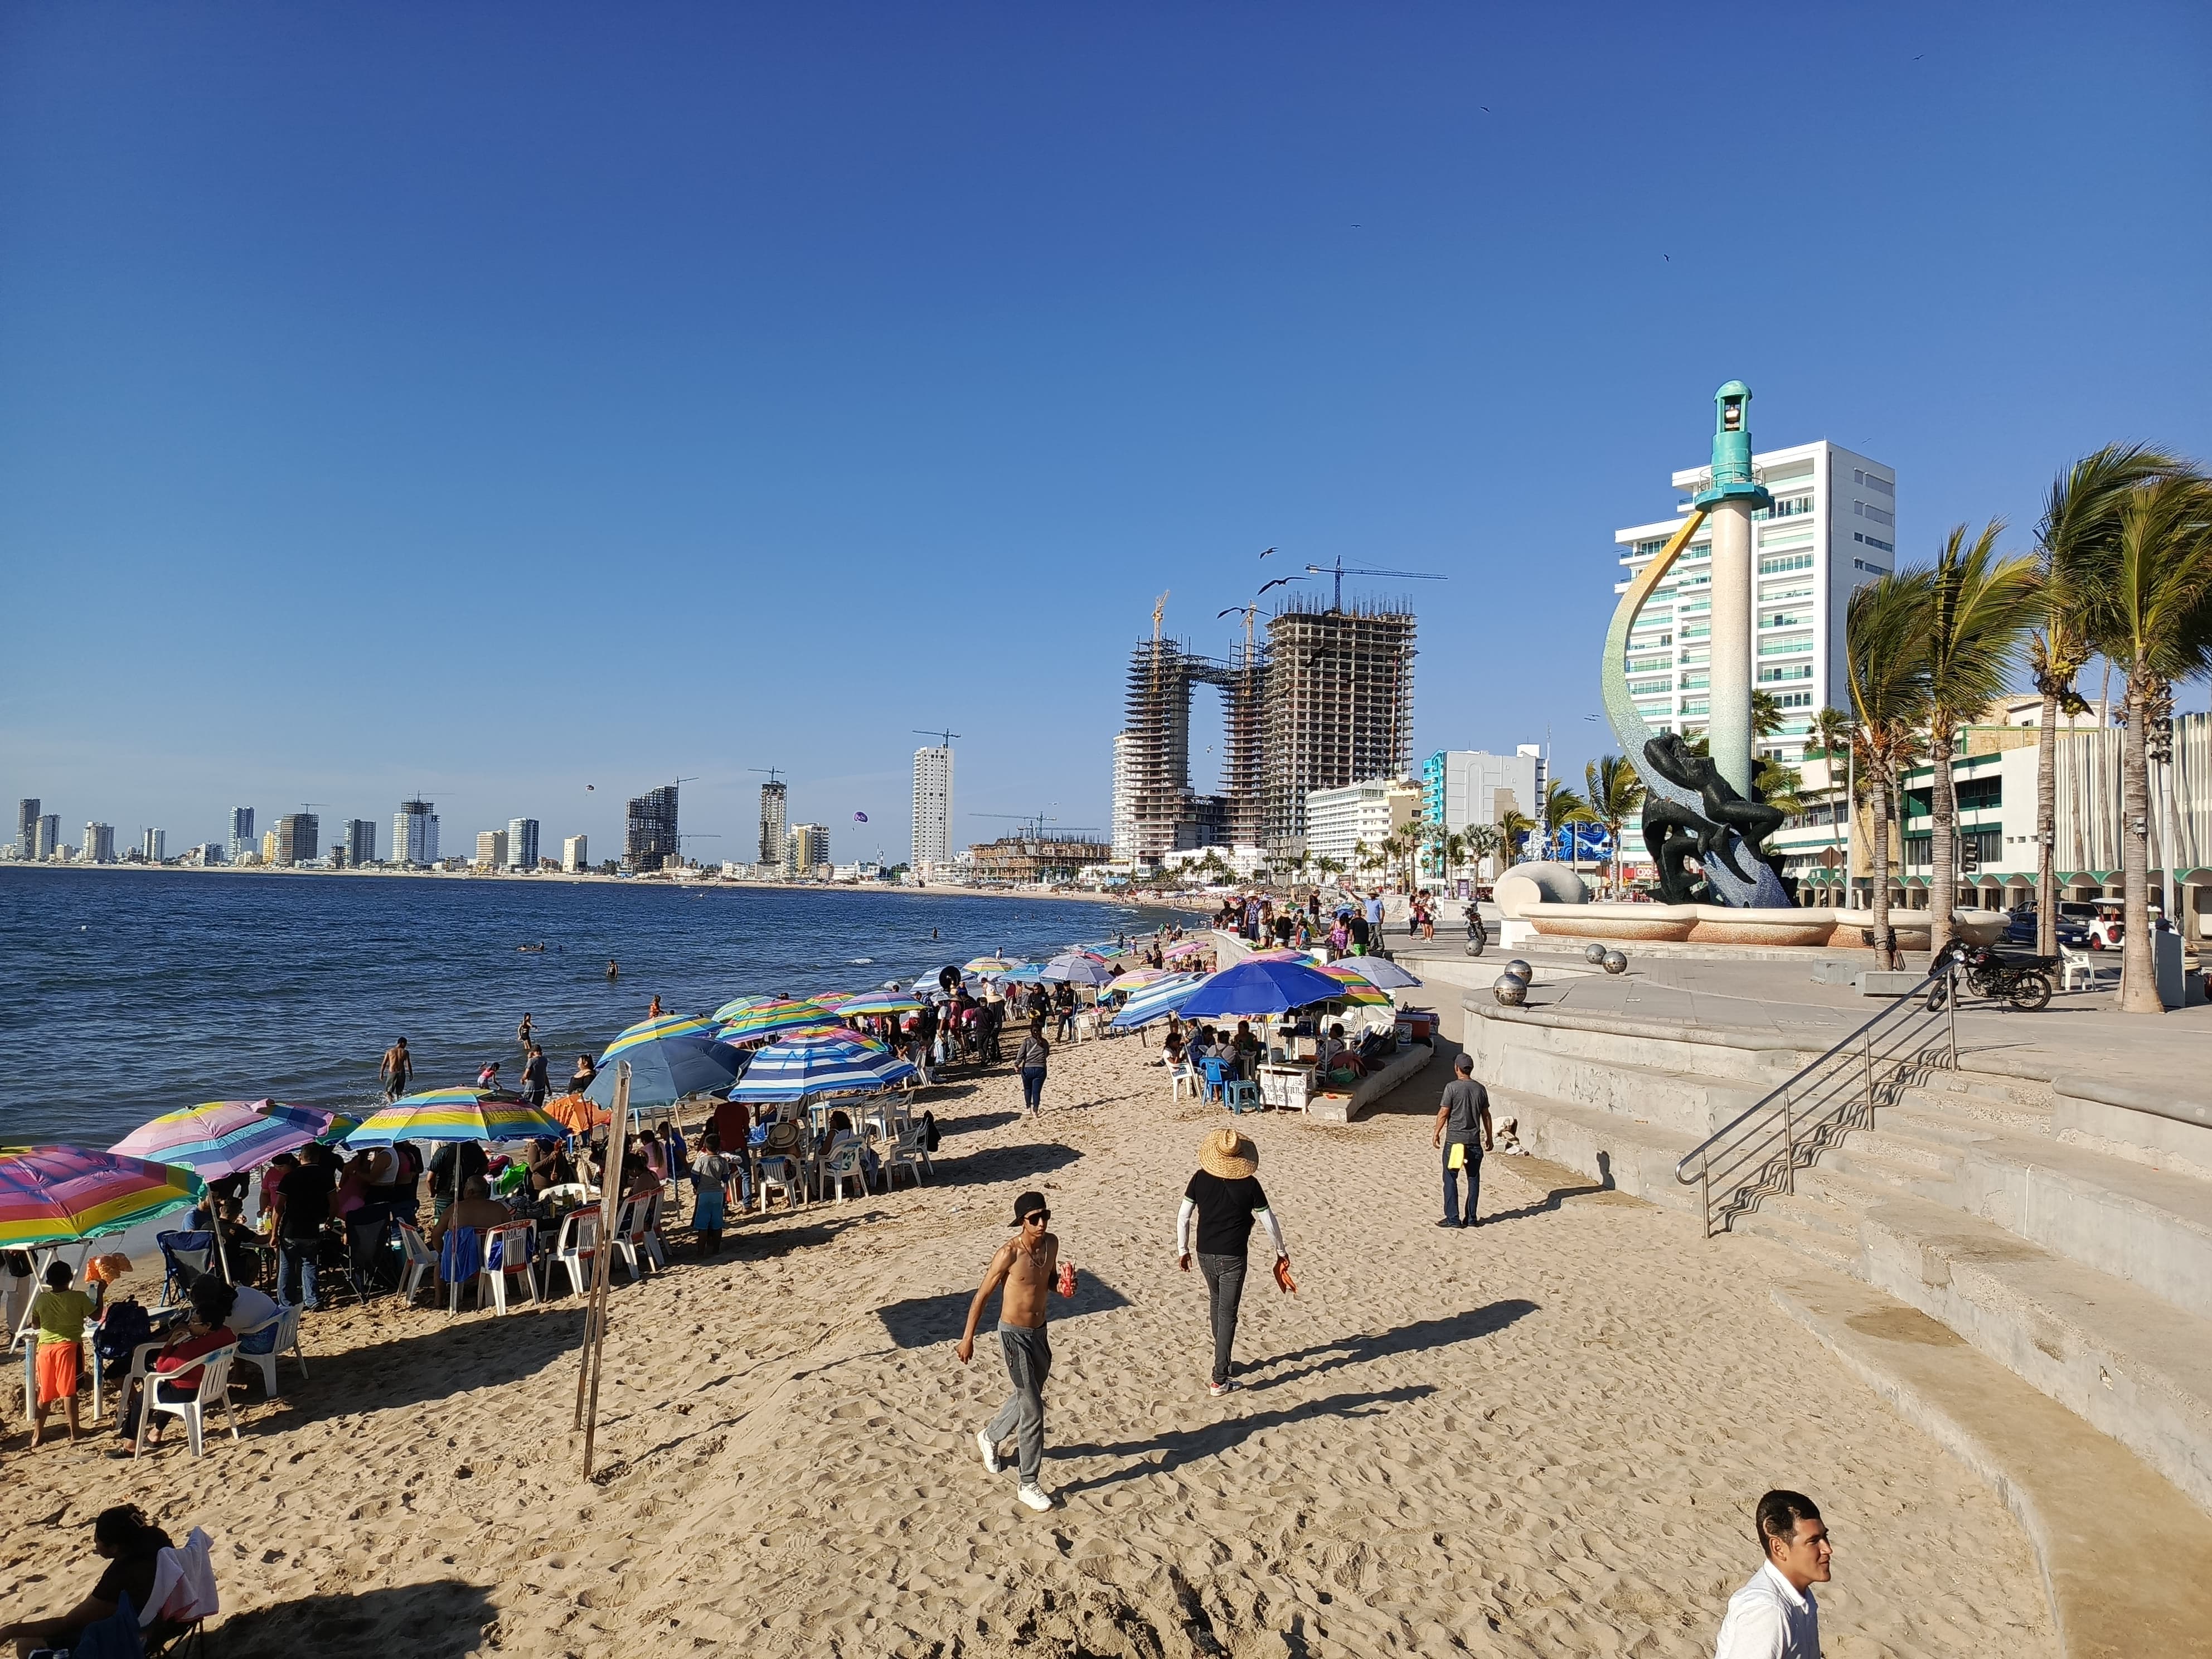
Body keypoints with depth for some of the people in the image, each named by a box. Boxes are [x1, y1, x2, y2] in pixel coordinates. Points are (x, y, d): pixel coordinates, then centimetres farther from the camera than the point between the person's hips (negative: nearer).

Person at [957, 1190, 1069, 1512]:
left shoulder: (1051, 1244, -5)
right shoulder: (1010, 1253, -23)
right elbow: (982, 1295, -14)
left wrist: (1063, 1286, -9)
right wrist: (968, 1339, -9)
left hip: (1039, 1332, 7)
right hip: (1015, 1336, -7)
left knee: (1027, 1398, 23)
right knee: (1032, 1410, -4)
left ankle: (989, 1436, 50)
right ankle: (1029, 1485, 10)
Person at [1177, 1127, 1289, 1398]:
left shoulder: (1200, 1179, -5)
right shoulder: (1249, 1184, -12)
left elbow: (1183, 1217, -1)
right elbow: (1269, 1222, -4)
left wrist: (1182, 1250, 11)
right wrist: (1281, 1252, 10)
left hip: (1205, 1255, 3)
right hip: (1233, 1258, -3)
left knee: (1216, 1303, 24)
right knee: (1227, 1315, 2)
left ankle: (1222, 1361, 38)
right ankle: (1219, 1380, 2)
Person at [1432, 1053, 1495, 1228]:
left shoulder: (1452, 1087, -10)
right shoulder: (1480, 1089, 4)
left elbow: (1443, 1113, -9)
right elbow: (1486, 1115, 10)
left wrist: (1437, 1134, 3)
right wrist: (1489, 1137, 20)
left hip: (1454, 1139, -4)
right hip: (1474, 1140, 4)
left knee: (1450, 1178, 2)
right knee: (1474, 1179, 12)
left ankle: (1453, 1218, 1)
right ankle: (1471, 1218, 15)